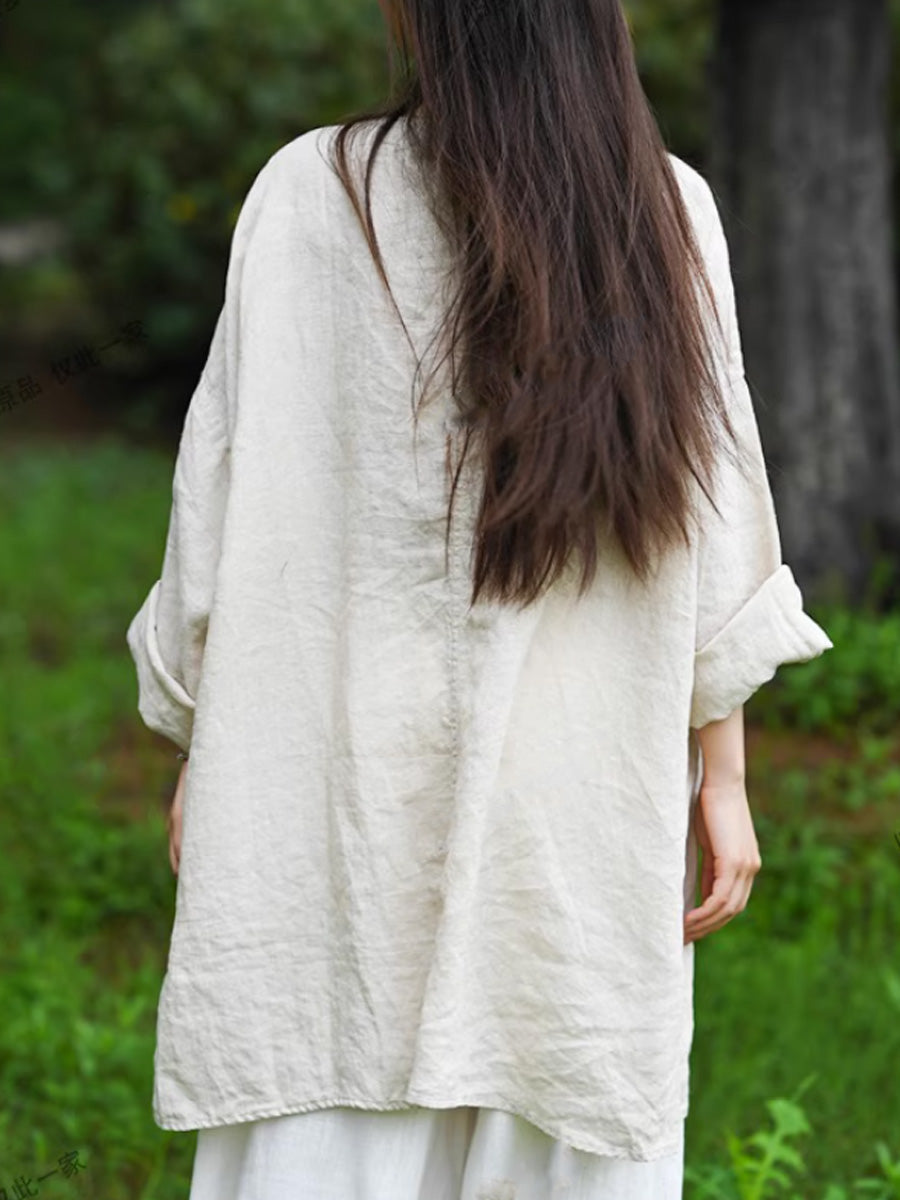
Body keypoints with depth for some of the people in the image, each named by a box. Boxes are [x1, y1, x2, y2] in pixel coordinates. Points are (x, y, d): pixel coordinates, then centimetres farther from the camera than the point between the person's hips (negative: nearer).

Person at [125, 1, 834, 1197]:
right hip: (594, 787, 2)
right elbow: (715, 538, 0)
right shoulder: (672, 211, -2)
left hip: (349, 773, -1)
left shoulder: (309, 195, -7)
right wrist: (723, 777, 8)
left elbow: (232, 507, -4)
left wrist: (203, 754, 6)